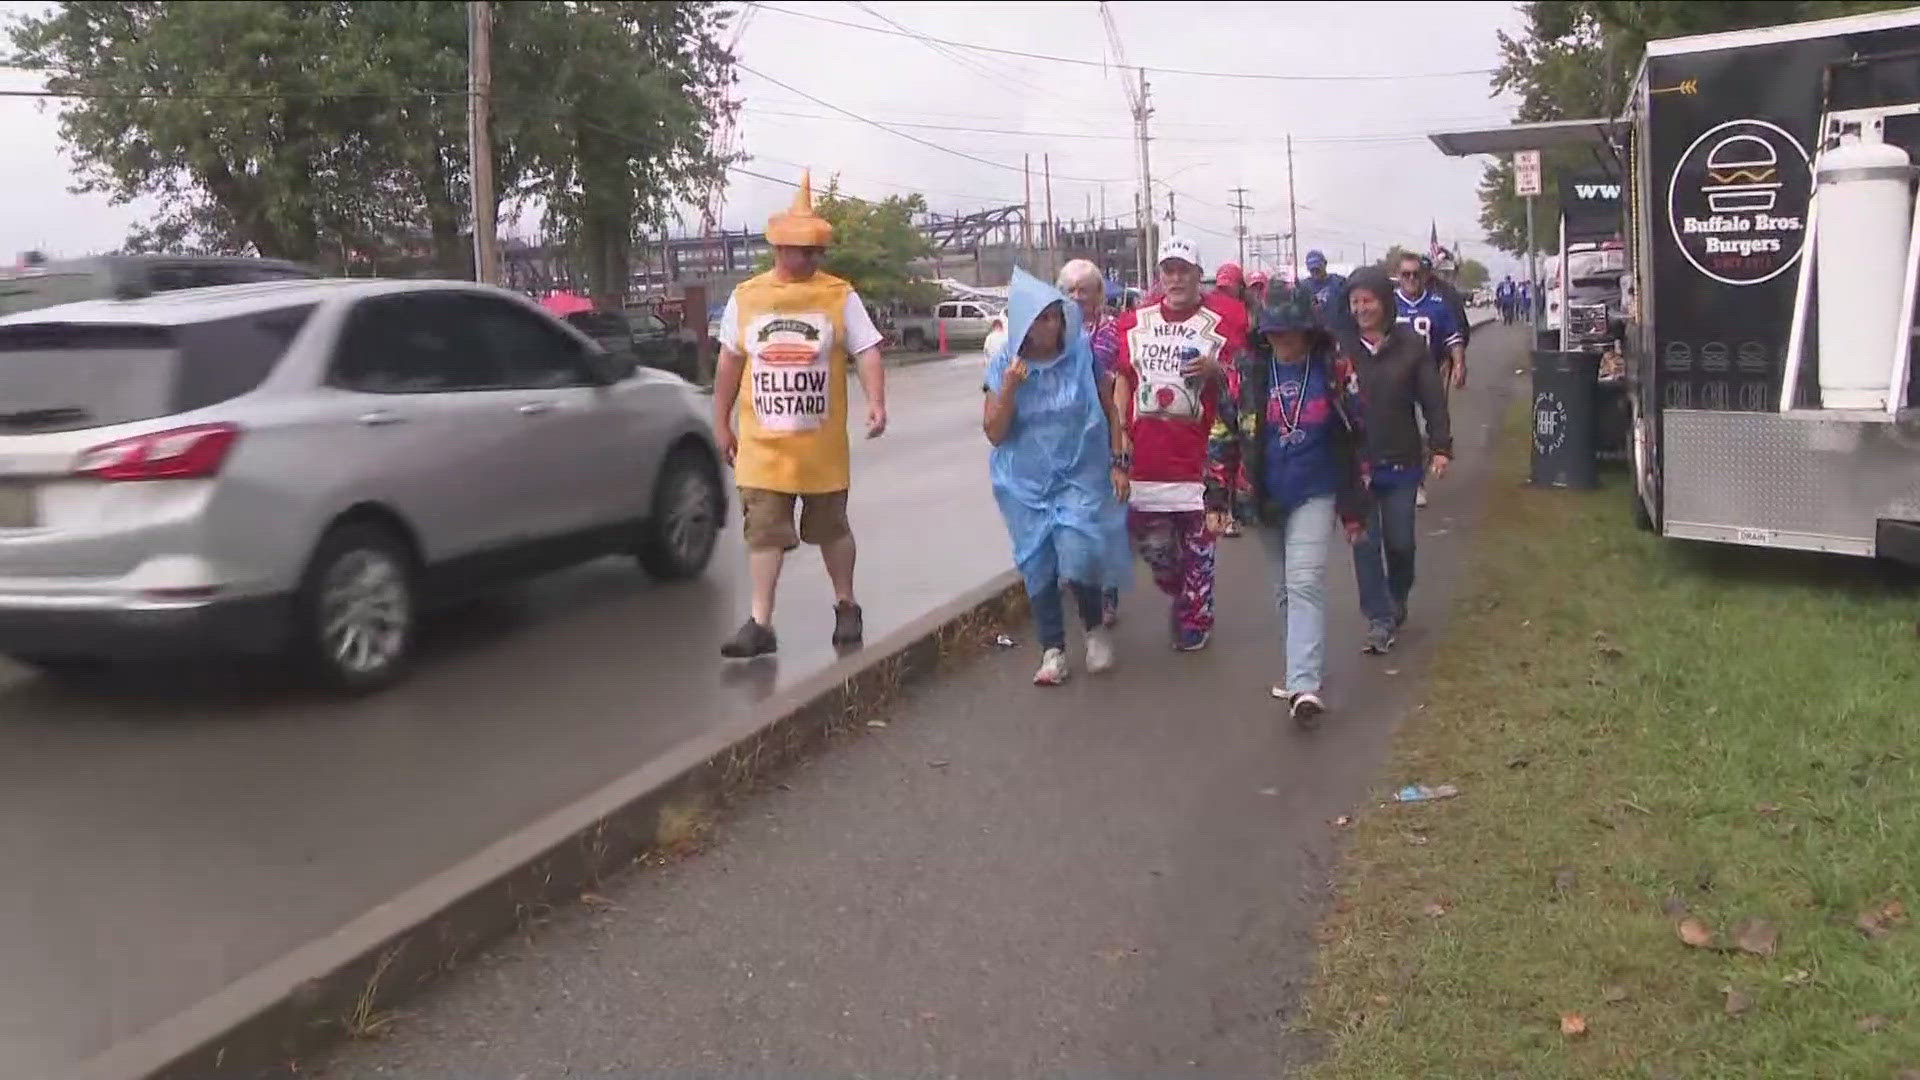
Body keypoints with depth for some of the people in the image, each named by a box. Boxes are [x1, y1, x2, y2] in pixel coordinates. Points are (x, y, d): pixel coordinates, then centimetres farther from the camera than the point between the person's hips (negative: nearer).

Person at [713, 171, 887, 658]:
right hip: (762, 443, 1)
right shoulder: (745, 297, 4)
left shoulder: (840, 296, -2)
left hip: (822, 444, -1)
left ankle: (846, 606, 31)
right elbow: (730, 363, 11)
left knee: (832, 528, 12)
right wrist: (721, 423, 12)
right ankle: (760, 624, 2)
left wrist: (876, 403, -24)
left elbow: (867, 352, -8)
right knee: (764, 530, -1)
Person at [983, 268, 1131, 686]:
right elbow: (994, 433, -5)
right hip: (1028, 484, 2)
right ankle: (1053, 651, 22)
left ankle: (1095, 627, 15)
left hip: (1080, 477, -2)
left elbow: (1109, 410, 4)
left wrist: (1117, 463, 0)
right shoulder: (1003, 365, -3)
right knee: (1038, 567, 6)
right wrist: (1009, 388, -19)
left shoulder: (1082, 355, -6)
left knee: (1076, 561, -15)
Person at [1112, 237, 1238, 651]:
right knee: (1149, 539, 8)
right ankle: (1180, 592, 35)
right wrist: (1119, 431, 5)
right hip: (1145, 455, 3)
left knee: (1198, 540, 4)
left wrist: (1216, 371, -18)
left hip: (1197, 454, -3)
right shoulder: (1134, 322, 9)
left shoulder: (1222, 326, 0)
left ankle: (1195, 617, 19)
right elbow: (1123, 380, 14)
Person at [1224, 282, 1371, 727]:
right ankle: (1304, 666, 31)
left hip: (1315, 495, -3)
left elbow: (1356, 437, 0)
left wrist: (1355, 506, 0)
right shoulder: (1248, 370, -4)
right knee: (1284, 588, 13)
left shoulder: (1335, 369, -6)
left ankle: (1304, 687, -17)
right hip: (1266, 498, 3)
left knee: (1305, 584, -14)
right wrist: (1219, 496, -2)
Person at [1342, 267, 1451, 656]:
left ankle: (1397, 606, 33)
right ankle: (1379, 620, 5)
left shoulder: (1412, 344, -2)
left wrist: (1441, 447, -7)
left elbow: (1433, 400, -1)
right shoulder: (1340, 347, -4)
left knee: (1400, 542, 8)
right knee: (1365, 543, -2)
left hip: (1401, 462, 1)